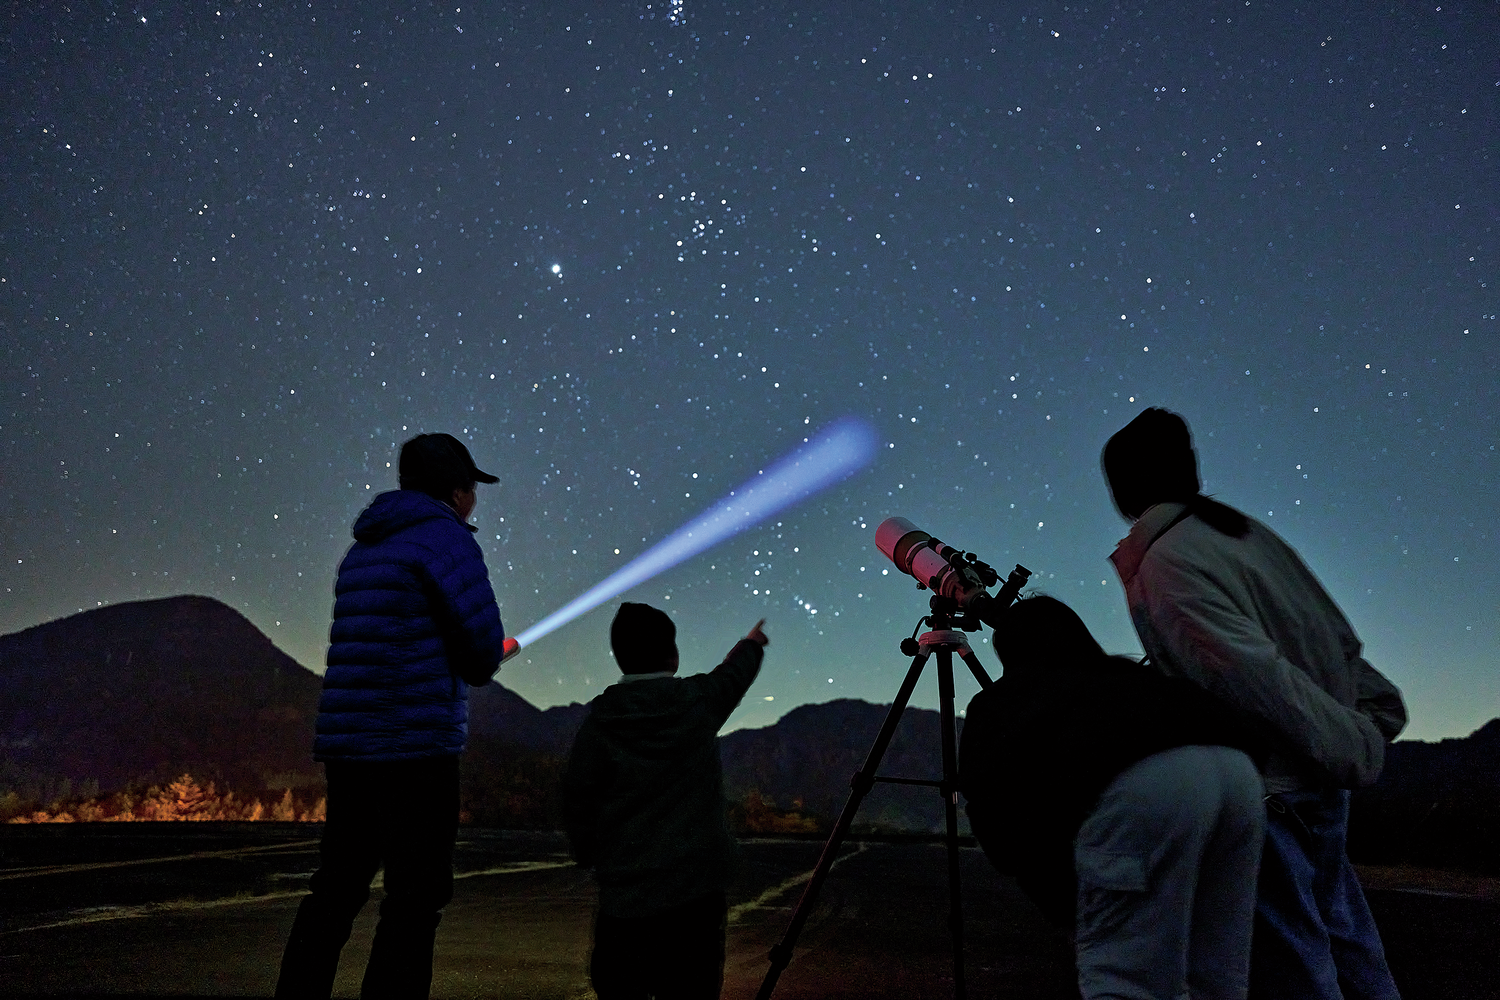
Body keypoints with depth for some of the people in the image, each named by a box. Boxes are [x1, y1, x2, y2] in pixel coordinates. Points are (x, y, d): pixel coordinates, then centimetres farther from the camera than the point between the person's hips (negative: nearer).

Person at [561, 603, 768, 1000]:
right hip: (698, 888, 1)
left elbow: (578, 807, -2)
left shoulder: (599, 722, -5)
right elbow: (734, 674, 21)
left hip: (625, 895, -1)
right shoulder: (700, 701, -1)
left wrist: (590, 857, 16)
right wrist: (753, 642, 41)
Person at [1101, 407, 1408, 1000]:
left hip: (1265, 790, -9)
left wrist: (1354, 749, -16)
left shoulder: (1164, 562, -15)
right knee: (1345, 948, 20)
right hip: (1319, 782, 9)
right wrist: (1372, 719, 14)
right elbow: (1336, 634, 11)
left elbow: (1257, 674, -23)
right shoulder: (1245, 529, 9)